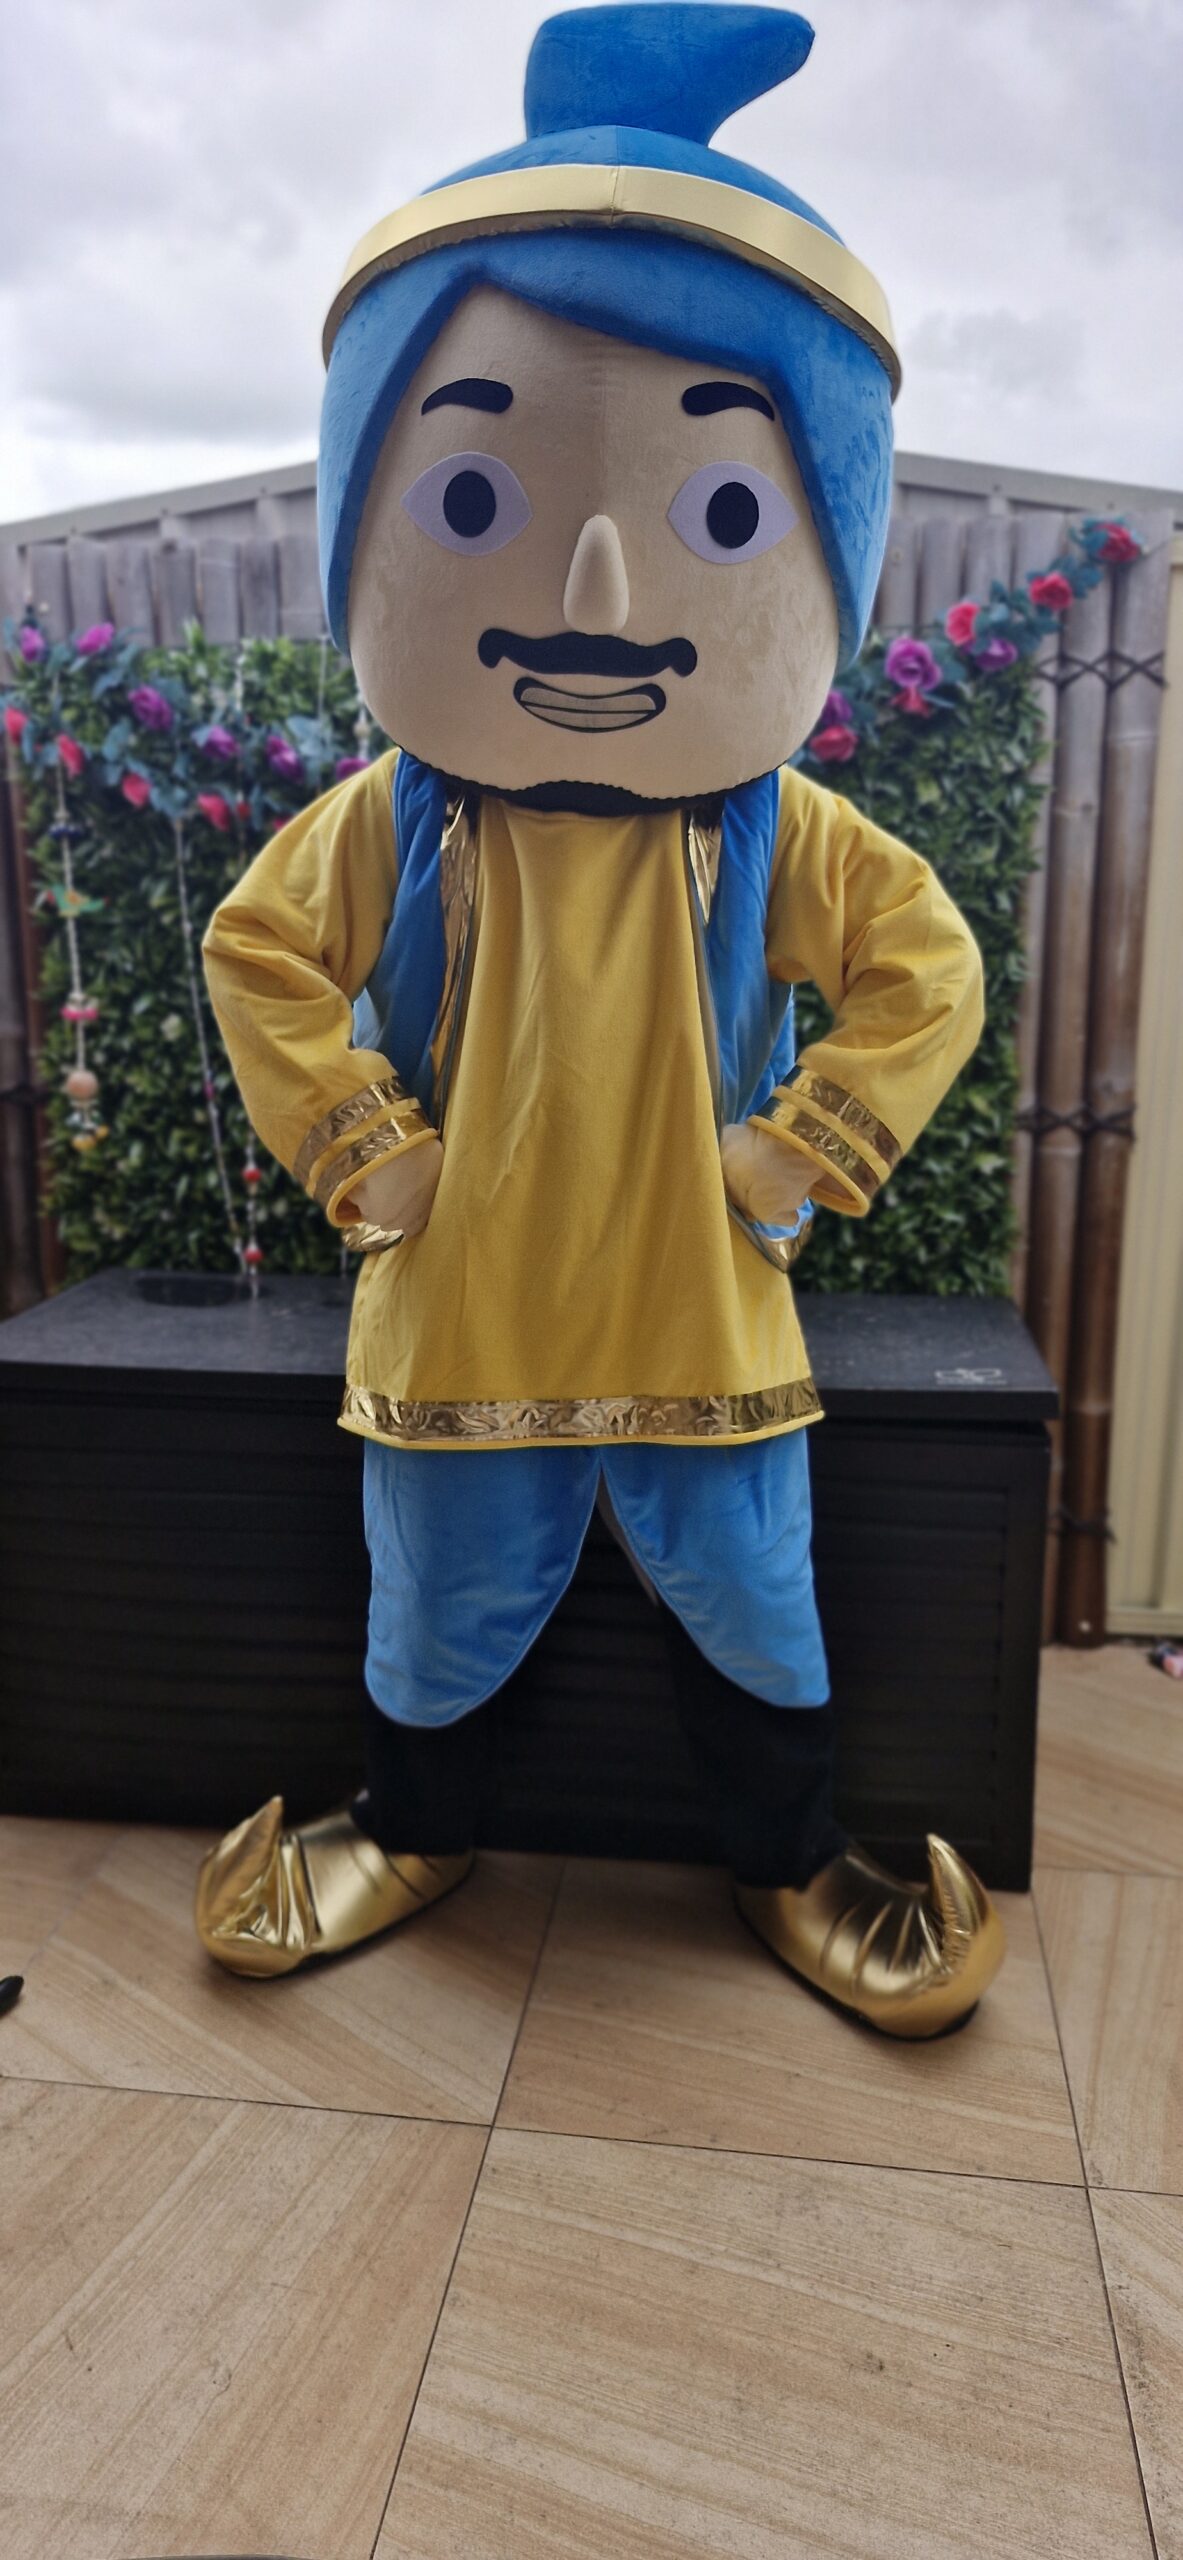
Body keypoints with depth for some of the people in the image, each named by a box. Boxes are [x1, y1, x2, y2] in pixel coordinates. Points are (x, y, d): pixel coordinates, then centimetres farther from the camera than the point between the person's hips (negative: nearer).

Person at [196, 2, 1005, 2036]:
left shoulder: (776, 835, -7)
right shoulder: (395, 824, -7)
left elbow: (927, 970, -2)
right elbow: (260, 952, 0)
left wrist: (800, 1150, -9)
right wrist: (362, 1148, -7)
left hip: (705, 1317, 0)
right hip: (458, 1317, 0)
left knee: (749, 1602, 14)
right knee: (441, 1610, 17)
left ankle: (791, 1859, 40)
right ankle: (409, 1829, 46)